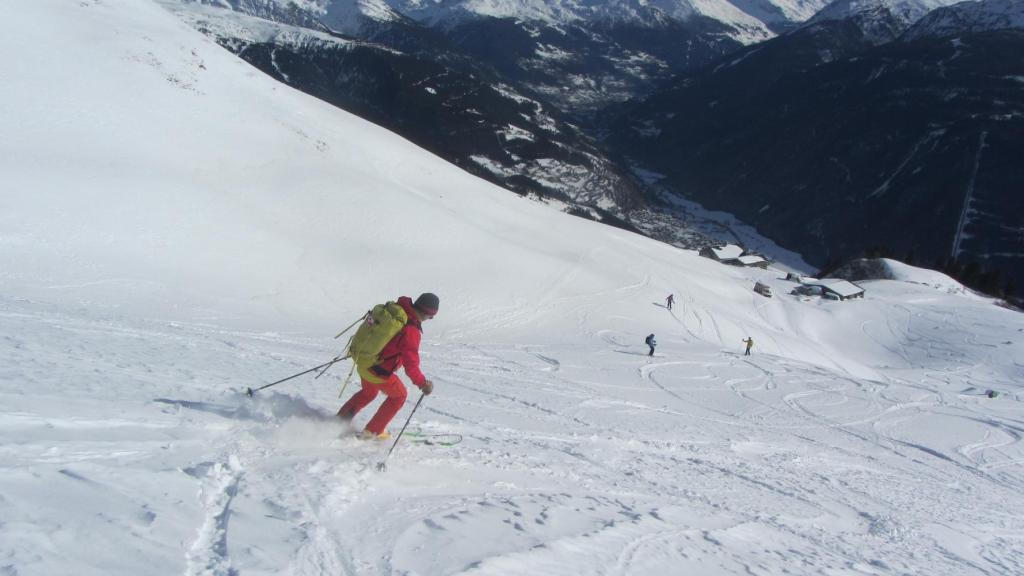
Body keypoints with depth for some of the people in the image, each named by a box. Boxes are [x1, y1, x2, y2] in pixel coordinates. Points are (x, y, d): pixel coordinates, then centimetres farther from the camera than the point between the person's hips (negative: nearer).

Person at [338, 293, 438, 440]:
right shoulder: (411, 331, -28)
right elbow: (411, 365, -28)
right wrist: (422, 383, -15)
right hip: (379, 372, -8)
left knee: (368, 392, 33)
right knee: (399, 395, 17)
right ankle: (373, 431, 23)